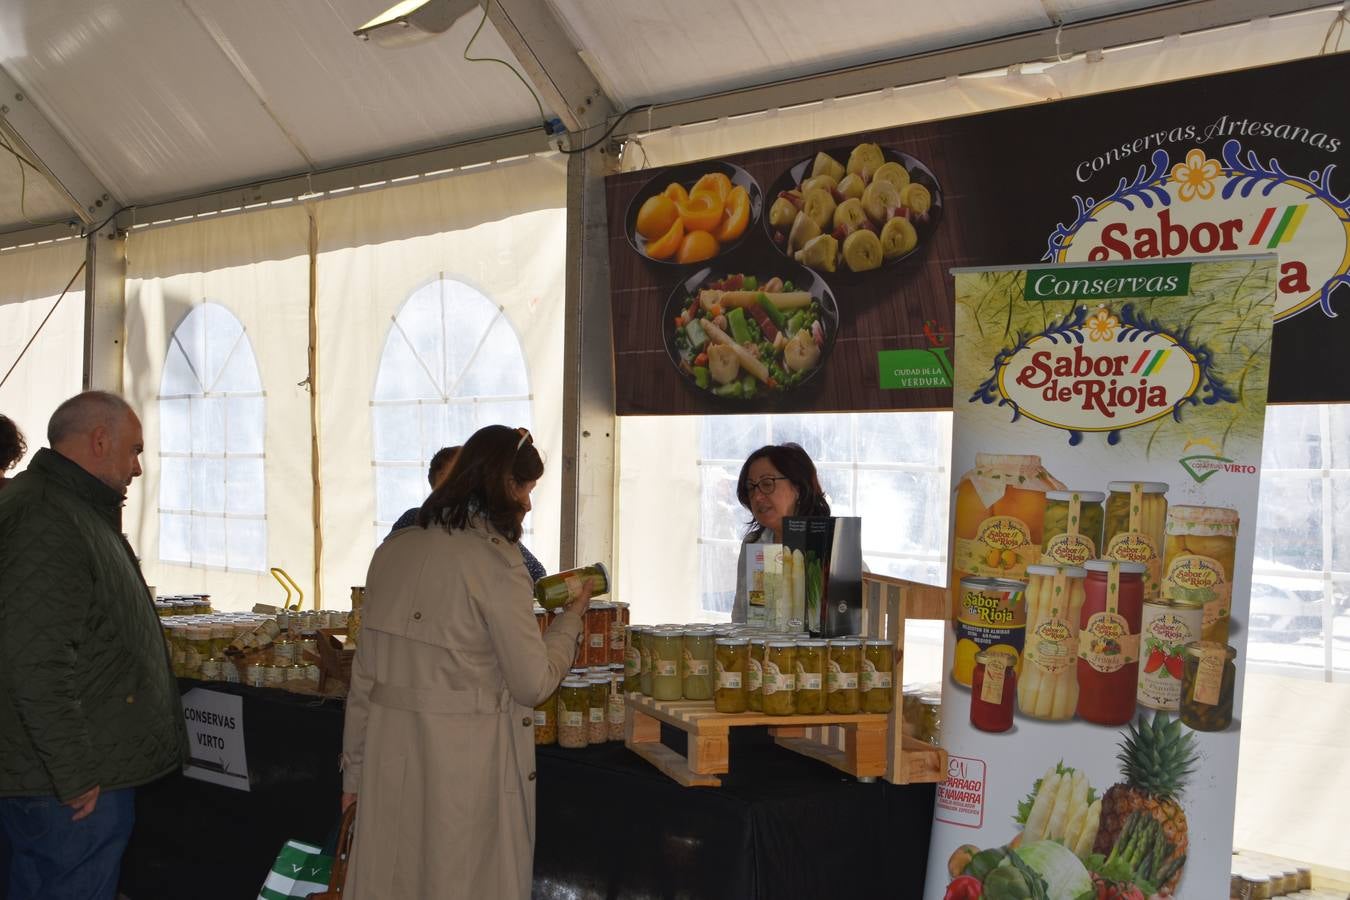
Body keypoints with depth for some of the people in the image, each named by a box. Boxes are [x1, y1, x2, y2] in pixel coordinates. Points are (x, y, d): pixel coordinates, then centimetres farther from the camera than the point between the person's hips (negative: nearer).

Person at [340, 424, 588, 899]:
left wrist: (355, 769, 18)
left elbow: (364, 676, 10)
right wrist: (572, 616, 5)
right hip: (466, 764, -6)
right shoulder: (494, 562, -14)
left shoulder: (393, 551, 6)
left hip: (390, 755, 6)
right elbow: (533, 683, -9)